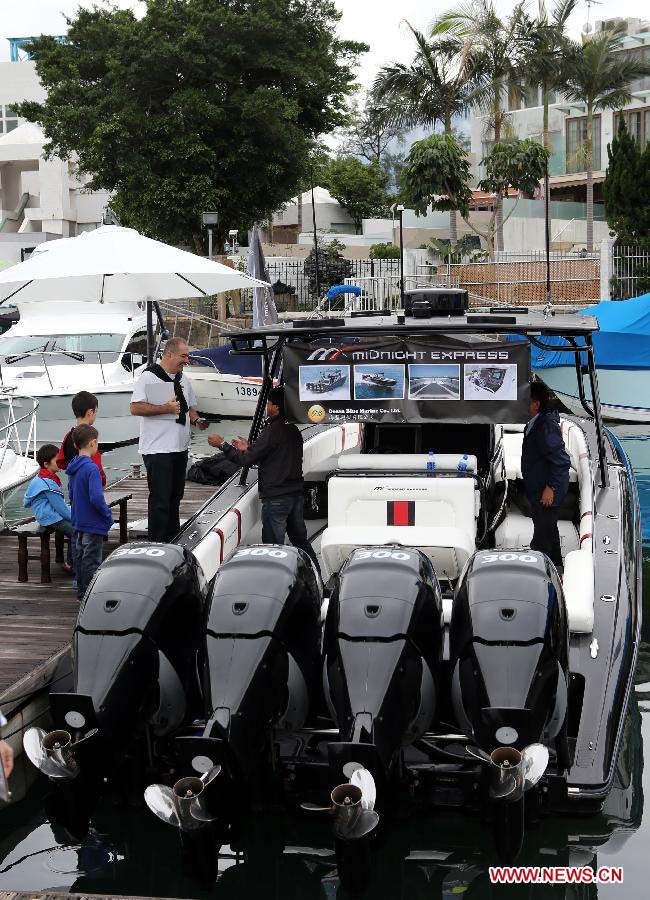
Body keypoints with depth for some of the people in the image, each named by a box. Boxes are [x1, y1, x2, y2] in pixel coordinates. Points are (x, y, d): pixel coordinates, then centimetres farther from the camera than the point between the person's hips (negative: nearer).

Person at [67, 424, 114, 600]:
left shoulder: (73, 467, 6)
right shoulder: (91, 469, -21)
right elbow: (96, 498, -27)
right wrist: (108, 515, -13)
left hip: (78, 522, 9)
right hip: (93, 524, -8)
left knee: (80, 557, 16)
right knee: (92, 561, -1)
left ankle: (82, 592, 26)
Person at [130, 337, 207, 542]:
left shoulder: (183, 379, 15)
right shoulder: (149, 377, -10)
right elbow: (135, 408, -17)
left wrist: (196, 419, 4)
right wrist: (165, 409, -23)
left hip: (180, 448, 8)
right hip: (157, 449, -8)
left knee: (175, 496, 15)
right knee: (160, 500, -8)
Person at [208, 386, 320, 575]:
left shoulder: (272, 431, -17)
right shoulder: (293, 430, 10)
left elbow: (246, 460, -14)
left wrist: (222, 444, -2)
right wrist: (248, 448, 23)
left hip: (276, 497, -8)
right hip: (297, 493, 8)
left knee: (274, 546, -1)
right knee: (300, 540, 16)